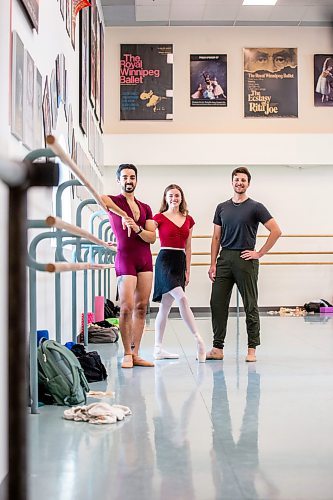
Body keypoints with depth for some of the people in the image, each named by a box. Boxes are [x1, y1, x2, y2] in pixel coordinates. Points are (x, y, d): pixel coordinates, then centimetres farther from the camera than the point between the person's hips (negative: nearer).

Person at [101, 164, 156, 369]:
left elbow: (152, 238, 6)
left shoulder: (145, 208, 15)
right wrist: (123, 215, -24)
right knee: (127, 307, -10)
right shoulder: (114, 201, 1)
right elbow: (101, 198, -25)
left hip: (145, 258, 5)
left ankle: (136, 354, 8)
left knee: (141, 307, 3)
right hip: (125, 258, -5)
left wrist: (137, 228, -13)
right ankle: (127, 354, -1)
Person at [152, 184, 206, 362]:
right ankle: (198, 339, -19)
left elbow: (188, 248, 16)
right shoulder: (160, 217, 0)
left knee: (165, 306, 8)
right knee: (182, 299, -21)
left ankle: (158, 349, 12)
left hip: (180, 262, 6)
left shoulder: (188, 220, 14)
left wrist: (188, 271, 13)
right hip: (165, 260, -6)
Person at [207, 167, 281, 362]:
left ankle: (252, 349, 9)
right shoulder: (222, 208, 12)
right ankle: (218, 348, 8)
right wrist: (213, 263, 5)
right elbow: (216, 237, 13)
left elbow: (276, 231, -6)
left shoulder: (256, 207, -1)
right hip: (224, 260, 4)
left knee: (251, 306, 2)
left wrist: (260, 253, -8)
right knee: (217, 304, 1)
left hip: (245, 260, -4)